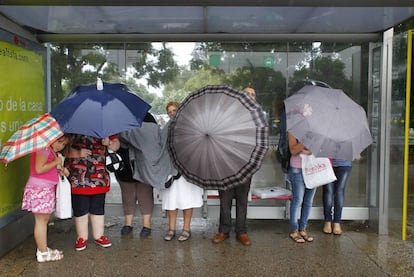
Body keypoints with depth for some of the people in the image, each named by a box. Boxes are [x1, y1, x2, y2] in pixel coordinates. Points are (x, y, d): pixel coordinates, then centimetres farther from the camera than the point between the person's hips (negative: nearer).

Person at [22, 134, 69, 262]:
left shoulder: (52, 151, 16)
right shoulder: (44, 148, -14)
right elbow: (39, 169, -23)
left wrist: (60, 170, 6)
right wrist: (56, 162, -14)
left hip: (48, 188, 10)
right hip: (39, 188, -10)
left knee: (44, 219, 14)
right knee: (41, 220, -2)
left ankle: (43, 249, 24)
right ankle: (43, 253, 5)